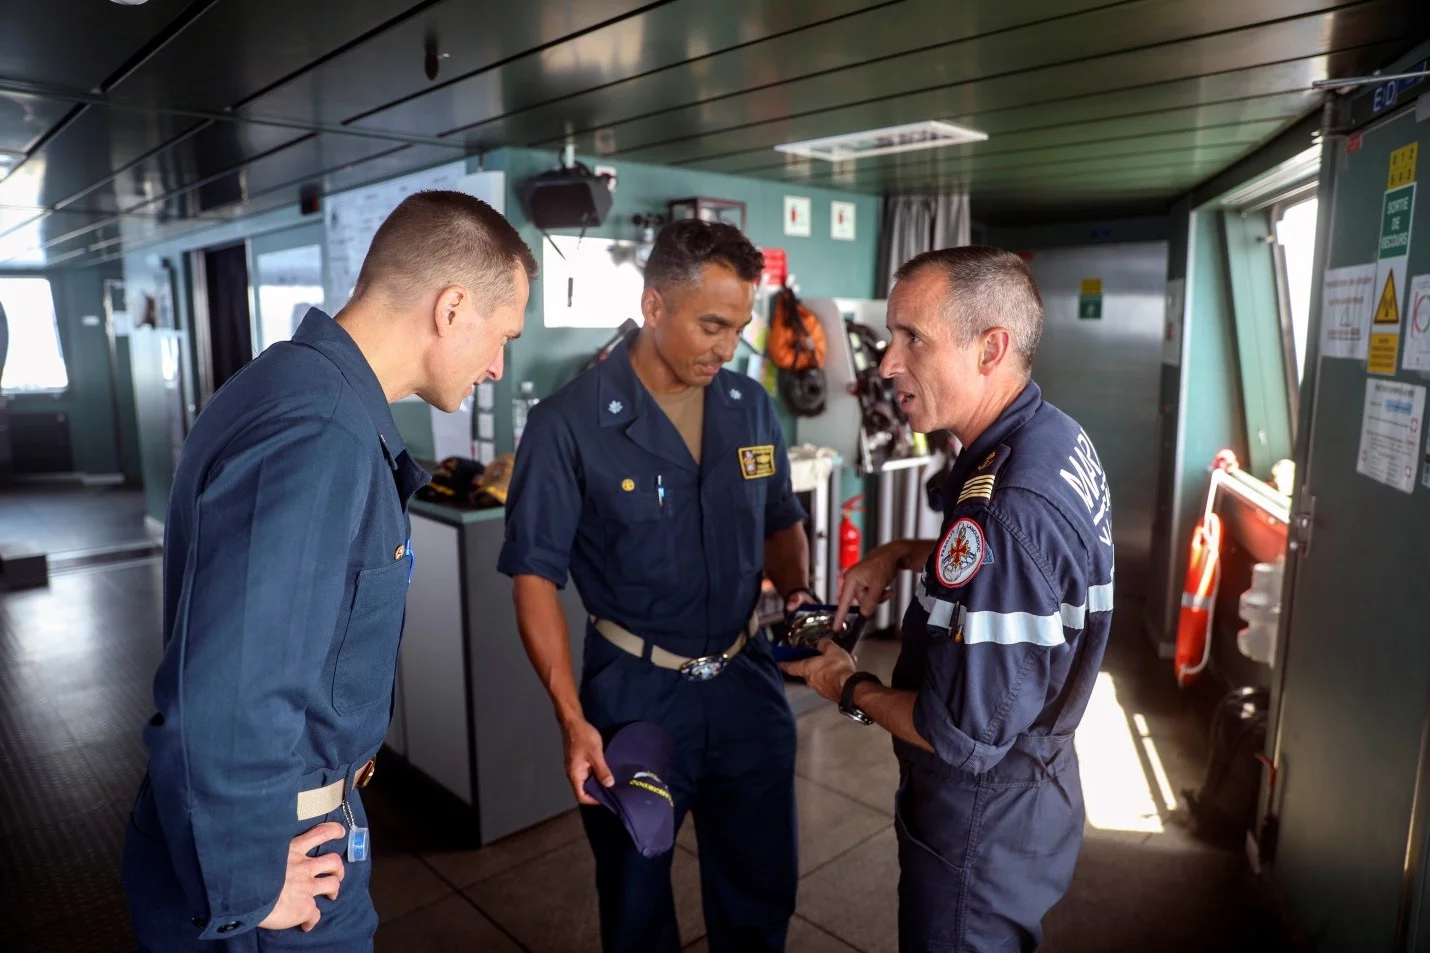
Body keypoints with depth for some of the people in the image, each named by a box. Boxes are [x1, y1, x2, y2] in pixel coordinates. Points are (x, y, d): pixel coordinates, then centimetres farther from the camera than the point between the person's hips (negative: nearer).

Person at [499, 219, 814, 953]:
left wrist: (798, 597, -7)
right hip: (634, 694, -3)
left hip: (748, 683, 4)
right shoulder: (568, 425, -16)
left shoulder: (750, 406, -2)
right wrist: (572, 718, -18)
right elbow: (536, 575, -12)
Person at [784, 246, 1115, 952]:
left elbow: (967, 735, -30)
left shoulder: (1006, 510, -35)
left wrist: (851, 691, -13)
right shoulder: (1056, 436, -4)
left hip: (984, 821, -8)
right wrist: (903, 553, 1)